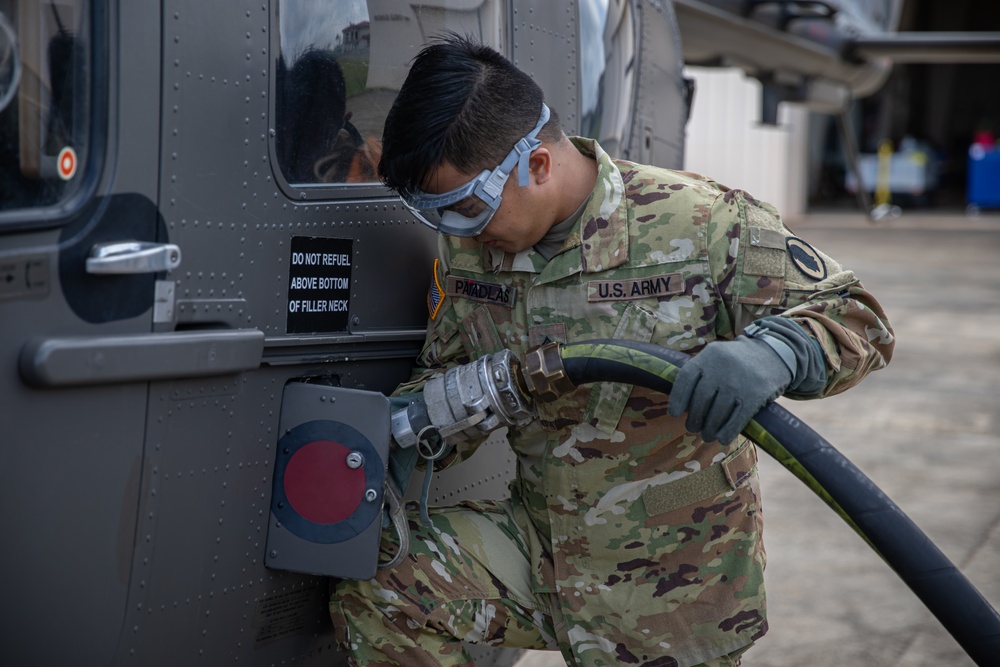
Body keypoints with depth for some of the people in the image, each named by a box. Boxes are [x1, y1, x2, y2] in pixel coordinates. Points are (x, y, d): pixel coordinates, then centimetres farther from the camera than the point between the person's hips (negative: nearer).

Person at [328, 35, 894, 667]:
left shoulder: (702, 224, -20)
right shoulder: (468, 250, -4)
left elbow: (856, 317, -17)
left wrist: (775, 350, -40)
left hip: (674, 579, -4)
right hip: (537, 539, 4)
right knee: (371, 594, -15)